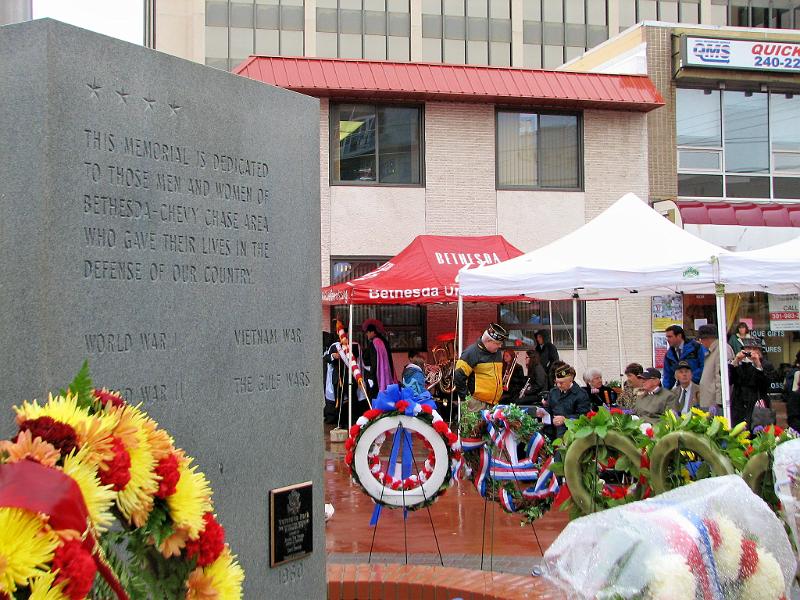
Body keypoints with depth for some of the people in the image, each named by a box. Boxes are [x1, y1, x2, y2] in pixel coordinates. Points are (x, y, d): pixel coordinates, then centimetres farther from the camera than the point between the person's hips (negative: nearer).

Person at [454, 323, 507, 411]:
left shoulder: (498, 353, 16)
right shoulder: (472, 352, -9)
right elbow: (459, 376, -13)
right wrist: (465, 397, -11)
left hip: (493, 404, 8)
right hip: (477, 404, -8)